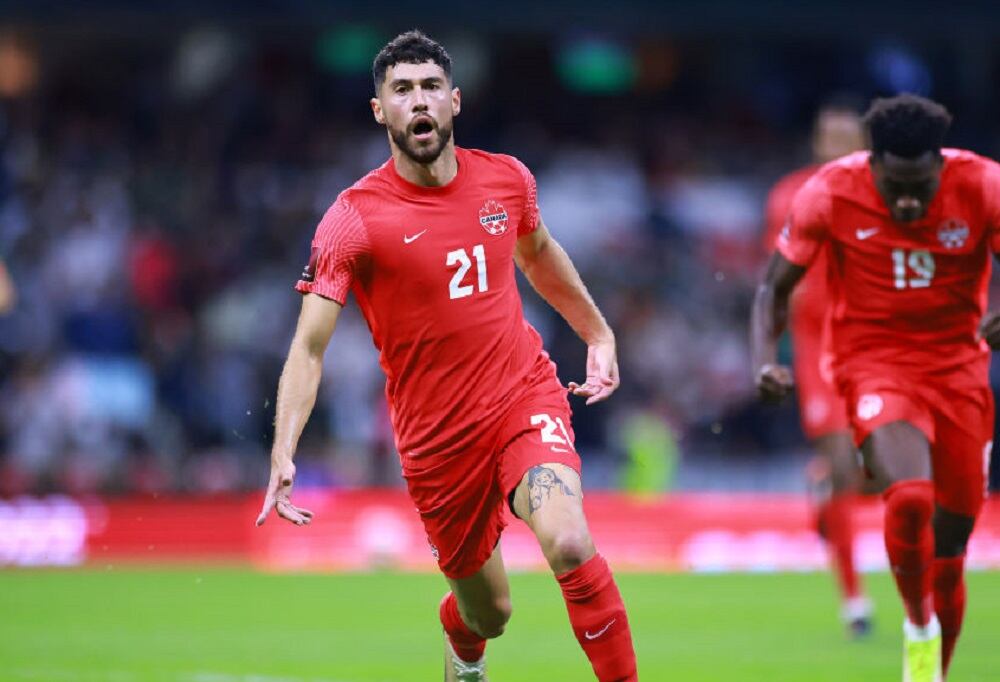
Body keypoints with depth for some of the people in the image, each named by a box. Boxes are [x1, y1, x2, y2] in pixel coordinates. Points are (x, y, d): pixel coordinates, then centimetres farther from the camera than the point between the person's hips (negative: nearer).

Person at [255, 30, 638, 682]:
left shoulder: (508, 179, 0)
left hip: (527, 396, 1)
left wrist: (598, 334, 28)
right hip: (436, 433, -1)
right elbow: (309, 347, -17)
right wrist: (283, 456, -29)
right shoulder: (353, 219, -13)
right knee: (488, 613, 11)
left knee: (569, 543, -28)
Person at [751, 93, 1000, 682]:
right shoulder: (831, 192, -12)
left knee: (949, 551, 5)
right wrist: (765, 358, -19)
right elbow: (776, 286, -1)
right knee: (911, 499, -29)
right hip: (875, 362, -2)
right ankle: (919, 625, -3)